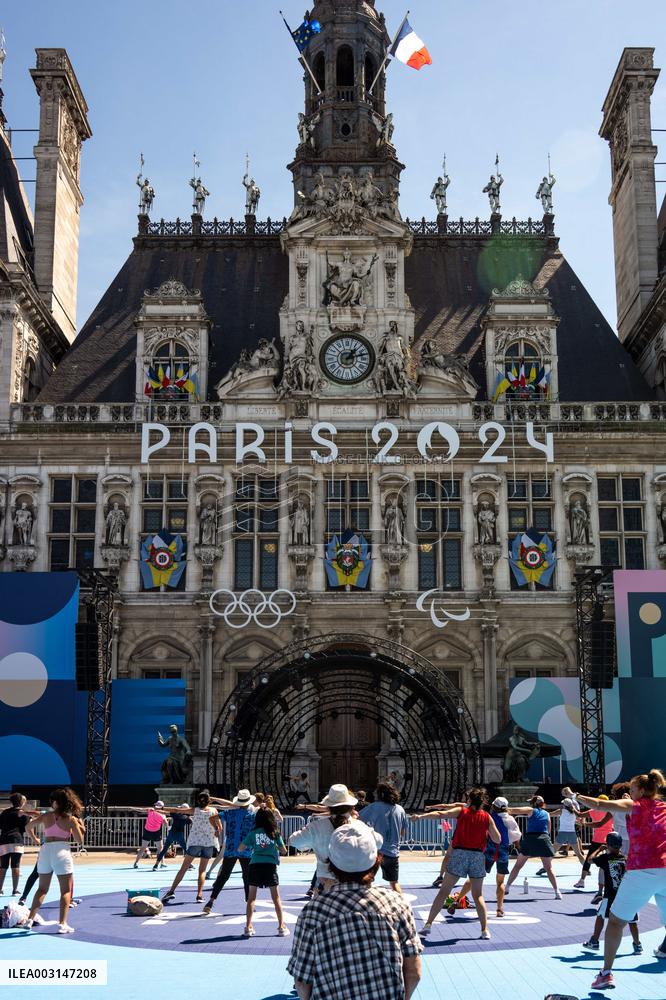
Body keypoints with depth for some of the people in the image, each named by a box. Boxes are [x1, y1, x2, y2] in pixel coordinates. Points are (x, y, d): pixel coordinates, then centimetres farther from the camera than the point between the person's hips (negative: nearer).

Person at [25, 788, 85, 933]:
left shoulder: (47, 816, 7)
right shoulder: (71, 819, 0)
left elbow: (28, 827, 14)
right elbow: (79, 840, -1)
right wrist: (81, 828, 15)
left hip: (45, 850, 3)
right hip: (62, 851, -3)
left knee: (42, 889, 18)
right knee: (66, 890, 4)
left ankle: (30, 920, 12)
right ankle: (62, 924, -5)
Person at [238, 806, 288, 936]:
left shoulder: (253, 833, 5)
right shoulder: (275, 833, 5)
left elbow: (240, 848, 4)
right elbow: (284, 850, 11)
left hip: (255, 866, 0)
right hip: (270, 866, 0)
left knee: (251, 898, 8)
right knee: (276, 899, 8)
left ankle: (248, 927, 3)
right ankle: (282, 927, 9)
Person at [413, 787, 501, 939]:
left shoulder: (461, 811, 2)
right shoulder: (487, 817, 4)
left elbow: (440, 814, -9)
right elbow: (498, 839, 6)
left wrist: (421, 816, -11)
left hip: (459, 854, -1)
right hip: (477, 856, 1)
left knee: (443, 891, 5)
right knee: (478, 895, 12)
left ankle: (429, 924, 4)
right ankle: (485, 930, 8)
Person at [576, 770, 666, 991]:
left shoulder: (634, 806, 5)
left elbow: (599, 804, -3)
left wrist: (577, 797, 12)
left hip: (642, 872, -4)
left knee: (616, 921, 9)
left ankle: (606, 973, 4)